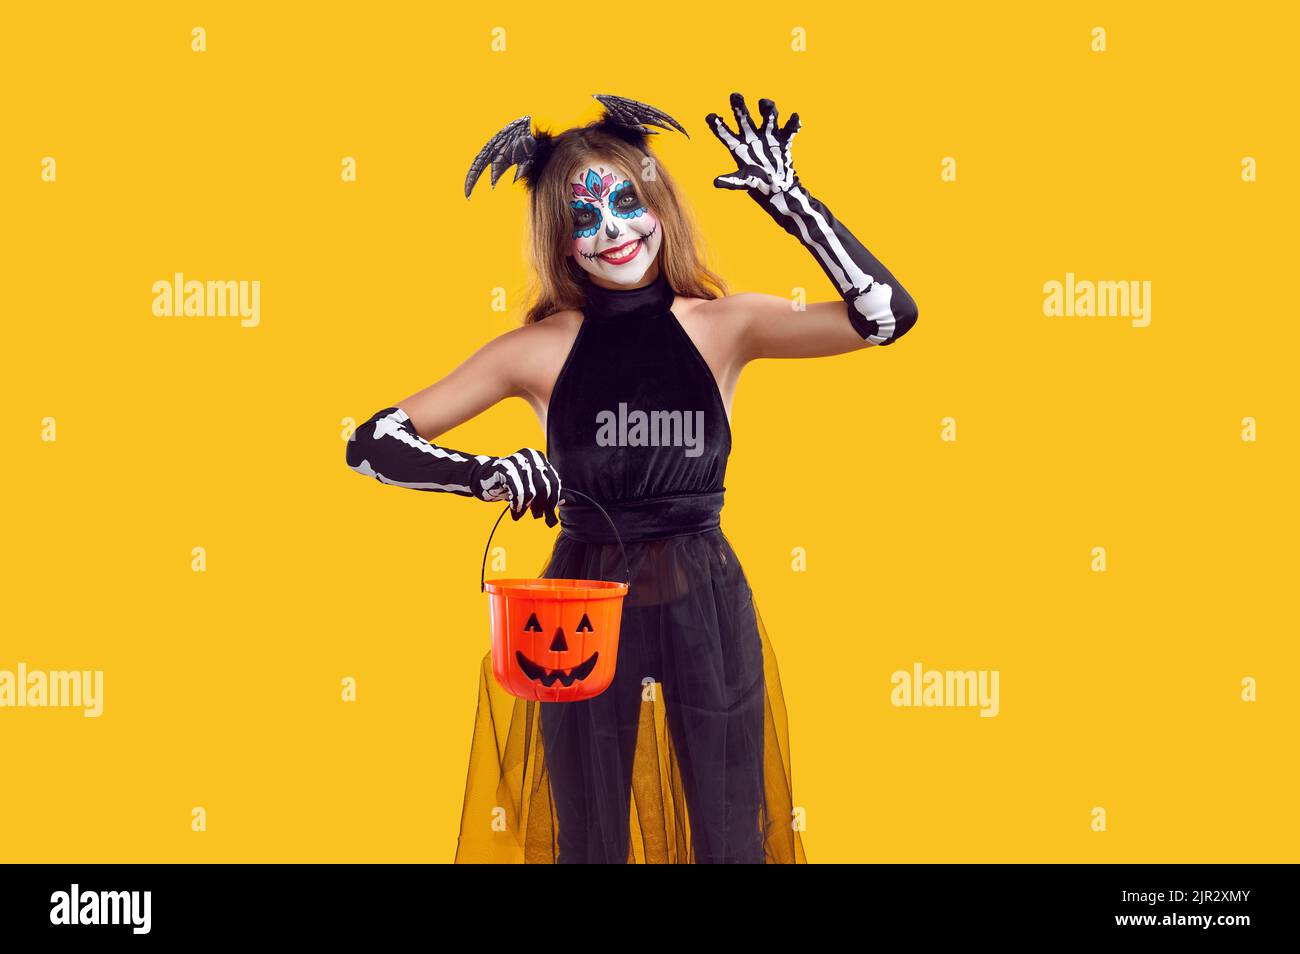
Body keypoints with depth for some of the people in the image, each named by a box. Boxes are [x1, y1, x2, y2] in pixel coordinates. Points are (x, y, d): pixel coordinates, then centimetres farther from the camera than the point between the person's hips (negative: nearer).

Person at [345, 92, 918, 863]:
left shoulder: (724, 325, -2)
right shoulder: (541, 348, -4)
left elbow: (887, 314, -14)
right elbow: (373, 444, -3)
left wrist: (789, 200, -15)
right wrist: (486, 476, -19)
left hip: (707, 605, 0)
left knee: (730, 840, 11)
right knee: (589, 843, 13)